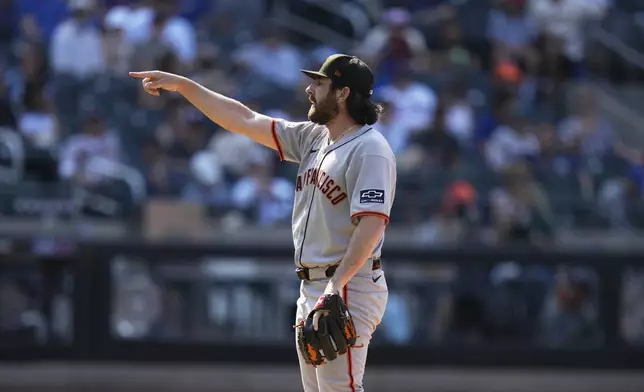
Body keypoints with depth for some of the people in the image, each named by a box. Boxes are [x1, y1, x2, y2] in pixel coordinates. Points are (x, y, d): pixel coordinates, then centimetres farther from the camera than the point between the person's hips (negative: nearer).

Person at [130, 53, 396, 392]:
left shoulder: (369, 149, -12)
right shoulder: (313, 138, 16)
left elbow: (372, 223, -22)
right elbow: (245, 121, 19)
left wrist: (337, 285, -31)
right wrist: (183, 85, 16)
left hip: (348, 288, -10)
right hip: (310, 288, 10)